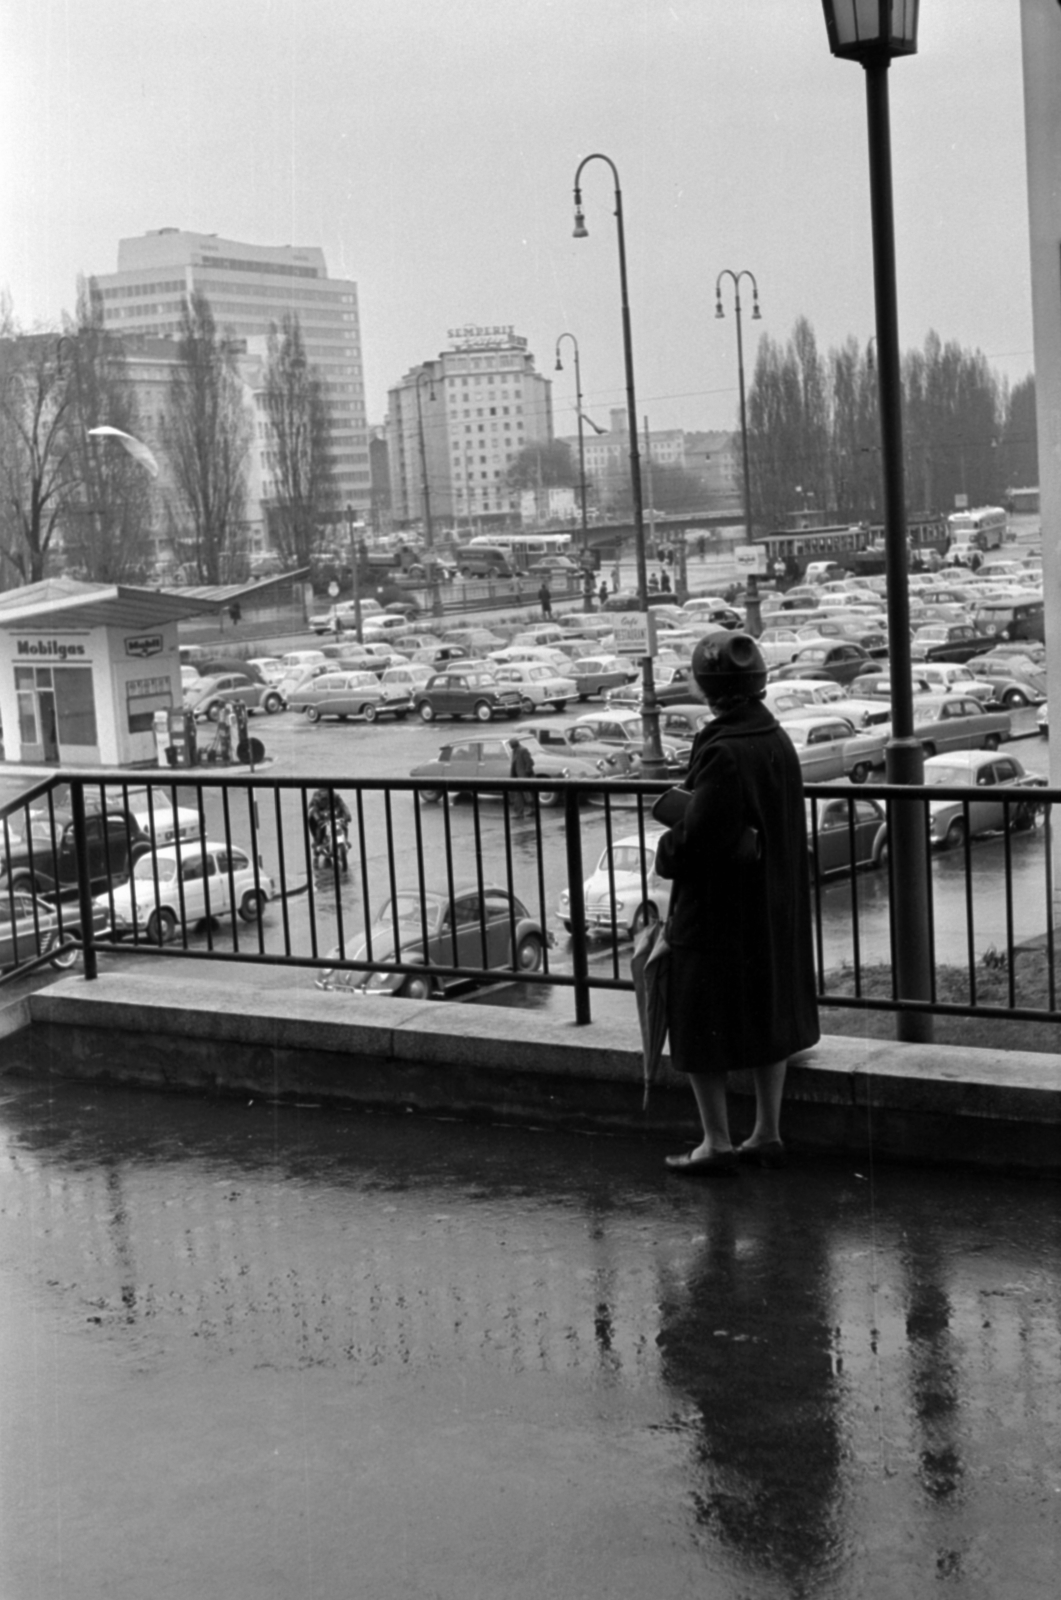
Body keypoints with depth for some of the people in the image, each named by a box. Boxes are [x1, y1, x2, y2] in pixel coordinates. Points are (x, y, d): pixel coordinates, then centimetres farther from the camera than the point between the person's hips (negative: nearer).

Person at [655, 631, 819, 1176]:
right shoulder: (779, 742, 4)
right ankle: (767, 1132, 24)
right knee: (769, 1016, 16)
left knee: (702, 1026, 3)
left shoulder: (722, 753, -23)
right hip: (776, 910, 8)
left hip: (716, 911, -8)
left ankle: (717, 1142, 8)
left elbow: (696, 838, -25)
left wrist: (667, 849, -3)